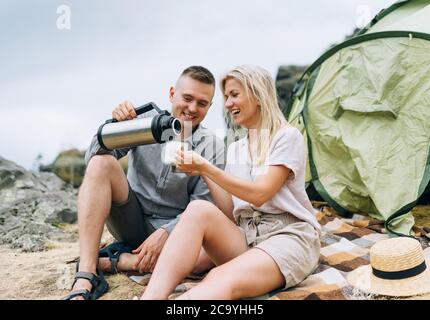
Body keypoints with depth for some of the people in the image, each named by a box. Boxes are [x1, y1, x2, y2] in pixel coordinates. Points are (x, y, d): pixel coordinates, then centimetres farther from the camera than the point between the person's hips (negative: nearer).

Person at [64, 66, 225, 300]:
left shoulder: (212, 149, -6)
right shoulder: (144, 122, -4)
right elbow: (93, 157, -10)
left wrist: (165, 233, -23)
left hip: (172, 229, -1)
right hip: (132, 220, 1)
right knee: (101, 162, -24)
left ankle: (111, 262, -17)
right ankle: (85, 279, -29)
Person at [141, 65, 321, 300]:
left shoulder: (287, 136, -1)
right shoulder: (235, 149, 18)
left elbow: (259, 194, -12)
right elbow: (229, 212, 10)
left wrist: (206, 167, -14)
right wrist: (202, 172, 0)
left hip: (289, 236, -5)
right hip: (245, 236, 5)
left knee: (222, 282, -35)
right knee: (199, 210, -27)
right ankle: (151, 296, -40)